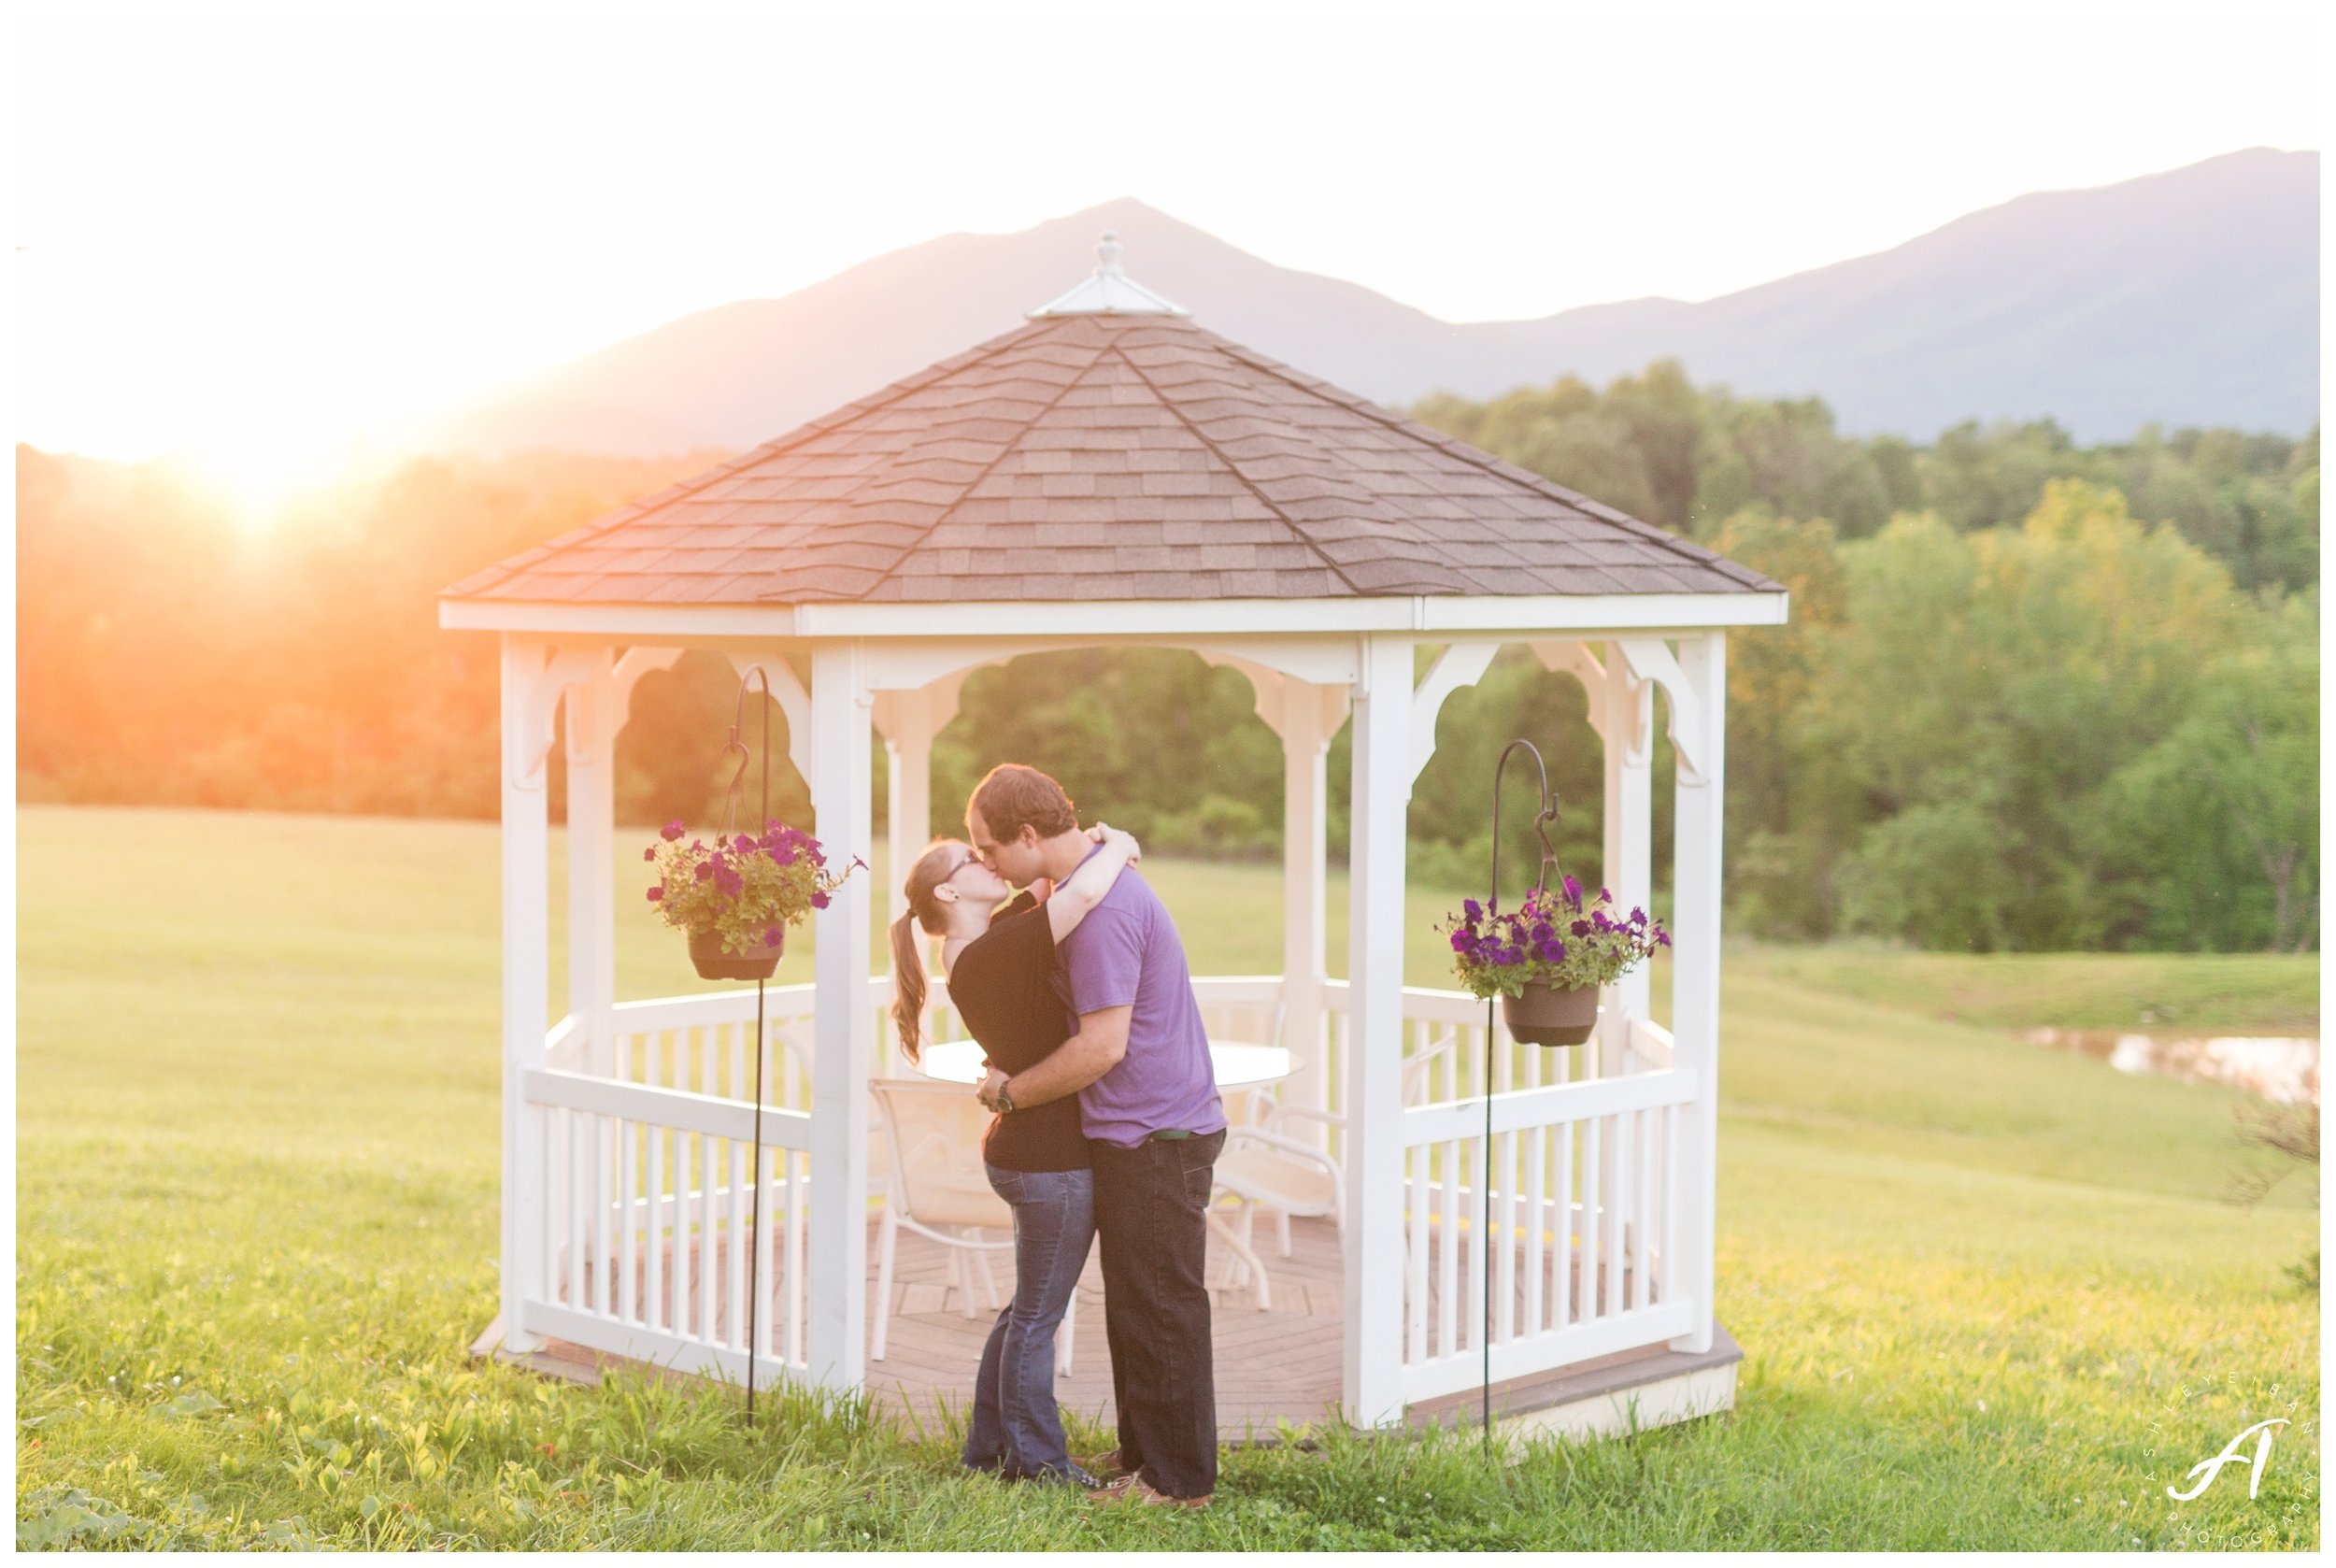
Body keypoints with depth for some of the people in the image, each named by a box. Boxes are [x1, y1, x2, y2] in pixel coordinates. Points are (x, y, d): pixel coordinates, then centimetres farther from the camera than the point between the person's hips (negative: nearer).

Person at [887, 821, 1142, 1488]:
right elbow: (1084, 894, -36)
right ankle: (1035, 1461, 16)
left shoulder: (993, 940, 6)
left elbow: (1051, 884, 20)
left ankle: (989, 1447, 30)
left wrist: (1091, 844, -3)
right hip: (1052, 1157, -10)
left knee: (1029, 1308, 21)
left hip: (1028, 1151, 10)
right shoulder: (989, 955, -23)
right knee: (1038, 1315, 4)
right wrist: (1117, 849, -15)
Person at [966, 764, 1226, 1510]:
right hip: (1141, 1133, 11)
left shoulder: (1101, 909, -22)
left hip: (1155, 1140, -11)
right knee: (1132, 1305, 18)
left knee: (1160, 1309, -2)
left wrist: (1012, 1092, -10)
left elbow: (1102, 1047, -24)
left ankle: (1179, 1480, 6)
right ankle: (1141, 1453, 27)